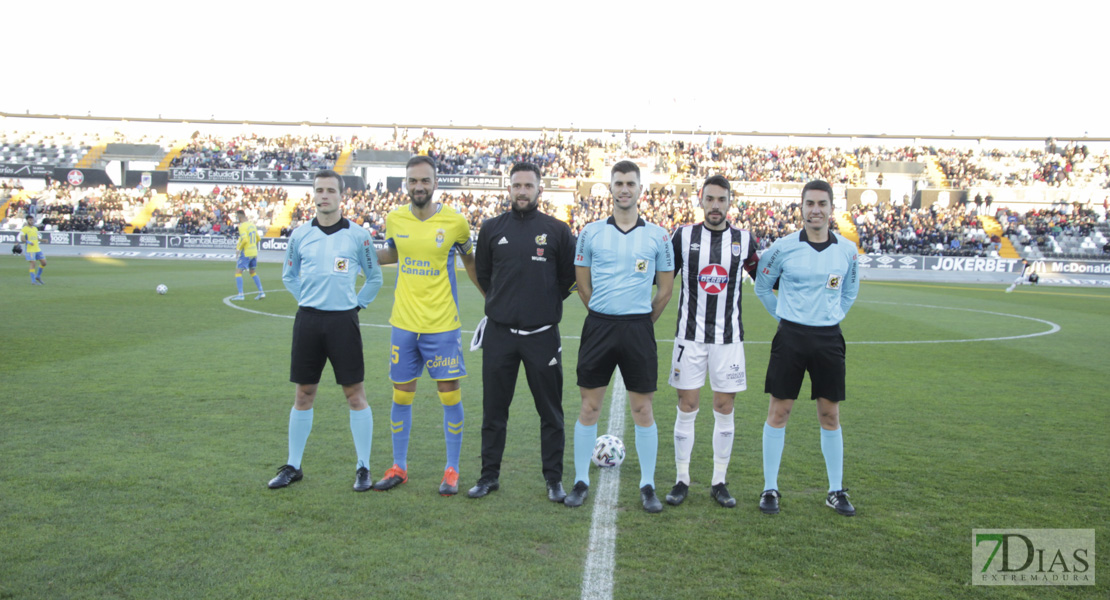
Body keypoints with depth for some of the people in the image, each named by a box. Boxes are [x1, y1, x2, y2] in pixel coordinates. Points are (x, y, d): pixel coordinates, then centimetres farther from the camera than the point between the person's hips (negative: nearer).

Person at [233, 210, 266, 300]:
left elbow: (244, 239, -25)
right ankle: (261, 292, 15)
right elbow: (257, 238, 17)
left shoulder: (242, 226, -14)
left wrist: (239, 248, -10)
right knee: (252, 272, 19)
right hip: (254, 252, 8)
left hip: (246, 253, -8)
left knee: (238, 272, -2)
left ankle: (240, 294, -8)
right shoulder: (252, 225, 10)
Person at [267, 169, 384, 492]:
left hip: (343, 320, -2)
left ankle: (363, 468, 10)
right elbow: (288, 275, 20)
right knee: (303, 394, 9)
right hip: (307, 320, 2)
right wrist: (306, 299, 10)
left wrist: (358, 303, 4)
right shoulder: (299, 235, 6)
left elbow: (375, 277, 10)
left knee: (355, 393, 0)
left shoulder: (358, 235, 0)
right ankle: (293, 466, 21)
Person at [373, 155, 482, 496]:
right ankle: (399, 468, 26)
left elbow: (470, 262, 9)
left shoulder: (455, 222, -7)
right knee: (401, 396, 11)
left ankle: (452, 471, 17)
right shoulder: (394, 219, 1)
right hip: (404, 324, 3)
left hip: (442, 325, -3)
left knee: (450, 395, 2)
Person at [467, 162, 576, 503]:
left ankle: (554, 478, 18)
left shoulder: (557, 230, 0)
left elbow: (569, 277, 8)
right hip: (499, 333, 2)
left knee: (551, 411, 5)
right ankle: (489, 475, 22)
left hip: (542, 334, -2)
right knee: (494, 409, 9)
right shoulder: (491, 229, 5)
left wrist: (548, 304, 6)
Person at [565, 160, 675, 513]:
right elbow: (583, 284, 11)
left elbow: (666, 289, 10)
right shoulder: (591, 232, 4)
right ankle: (581, 482, 17)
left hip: (639, 328, 0)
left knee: (642, 409, 3)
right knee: (589, 407, 4)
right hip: (598, 326, 1)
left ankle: (648, 486, 15)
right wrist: (605, 316, 12)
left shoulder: (657, 236, 3)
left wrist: (641, 320, 11)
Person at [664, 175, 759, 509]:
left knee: (725, 409, 5)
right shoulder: (683, 237, 2)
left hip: (729, 337, 1)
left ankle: (719, 482, 17)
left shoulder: (745, 240, 4)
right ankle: (681, 480, 15)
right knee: (687, 408, 2)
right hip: (690, 335, -1)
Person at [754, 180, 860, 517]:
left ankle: (836, 492, 20)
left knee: (830, 414, 8)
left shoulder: (847, 250, 2)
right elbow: (762, 288, 9)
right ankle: (770, 489, 12)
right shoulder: (783, 248, -5)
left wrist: (832, 316, 10)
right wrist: (783, 316, 6)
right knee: (779, 411, 1)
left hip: (829, 338, 2)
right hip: (791, 336, -2)